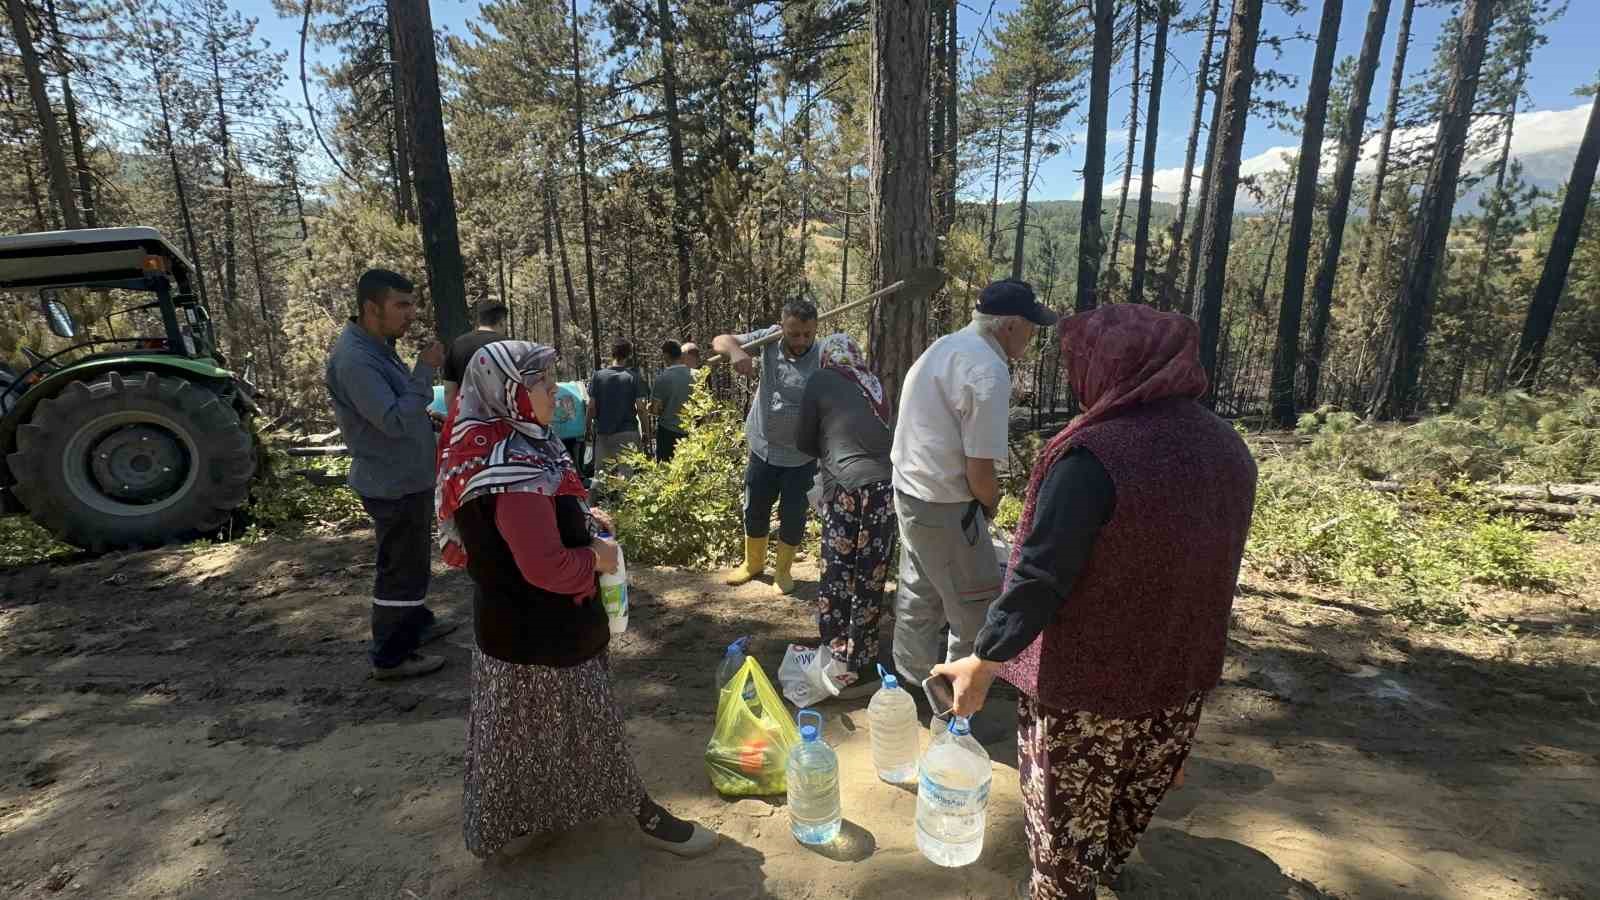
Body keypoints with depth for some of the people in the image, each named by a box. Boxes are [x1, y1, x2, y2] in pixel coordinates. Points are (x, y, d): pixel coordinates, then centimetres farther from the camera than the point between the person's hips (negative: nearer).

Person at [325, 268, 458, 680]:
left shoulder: (377, 348, 9)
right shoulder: (354, 359, -24)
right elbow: (395, 422, -29)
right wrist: (425, 370, -27)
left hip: (407, 478, 10)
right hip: (393, 485, -10)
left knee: (412, 561, 24)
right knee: (401, 568, 1)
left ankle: (417, 623, 41)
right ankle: (391, 656, 14)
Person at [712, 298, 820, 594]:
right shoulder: (770, 339, -8)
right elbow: (720, 340, -6)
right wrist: (735, 351, -29)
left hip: (800, 457, -3)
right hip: (763, 448, 4)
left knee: (793, 516, 8)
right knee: (755, 510, 17)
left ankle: (783, 569, 33)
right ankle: (753, 562, 41)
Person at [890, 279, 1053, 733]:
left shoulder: (946, 345, 7)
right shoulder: (989, 372, -22)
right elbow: (980, 473, -22)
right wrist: (991, 504, 0)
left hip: (909, 489, 10)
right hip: (946, 507, -10)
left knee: (919, 597, 24)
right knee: (975, 610, 6)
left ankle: (912, 684, 43)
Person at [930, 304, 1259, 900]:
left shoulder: (1093, 455, -28)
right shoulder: (1227, 448, -4)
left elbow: (1040, 577, -25)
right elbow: (1209, 570, 7)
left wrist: (985, 660, -13)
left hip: (1088, 684, -7)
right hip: (1181, 677, 8)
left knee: (1066, 814, 17)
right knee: (1132, 798, 30)